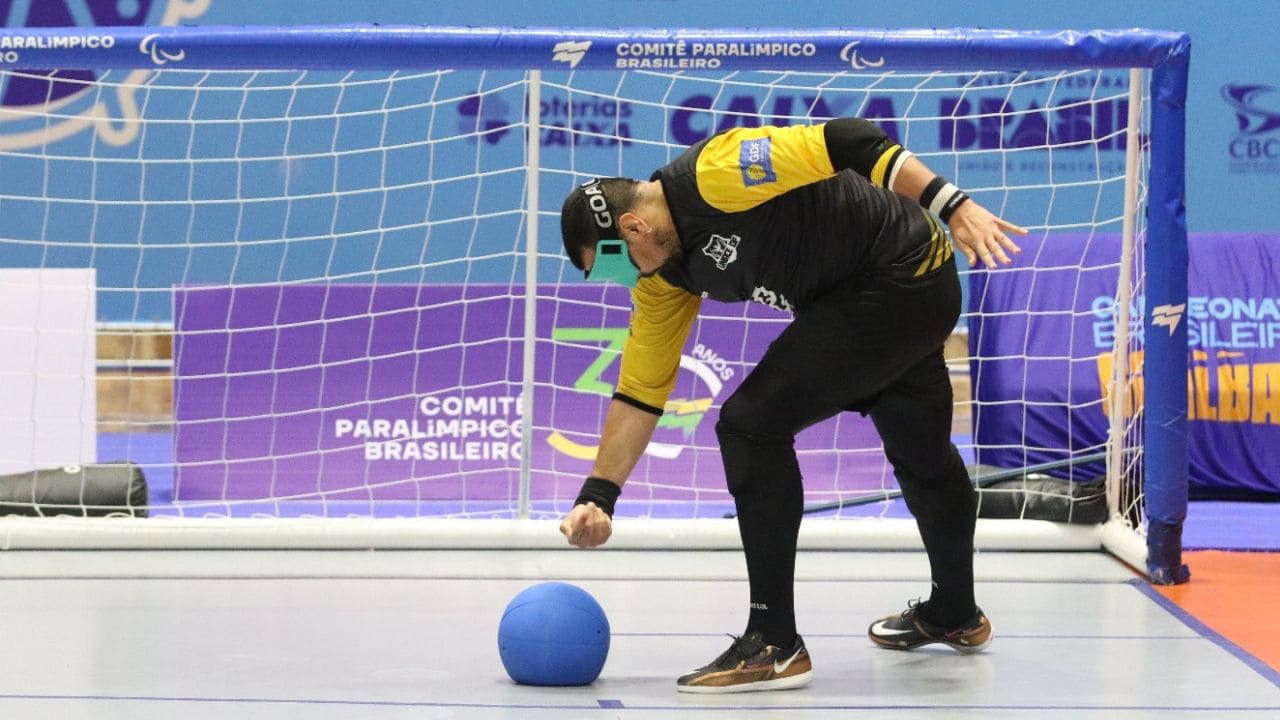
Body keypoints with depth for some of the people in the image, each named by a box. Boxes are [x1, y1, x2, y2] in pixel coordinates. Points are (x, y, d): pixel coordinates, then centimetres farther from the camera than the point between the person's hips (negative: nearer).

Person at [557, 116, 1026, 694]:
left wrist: (953, 206, -26)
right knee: (921, 453, 27)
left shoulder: (715, 172, -23)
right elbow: (639, 394, 10)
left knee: (752, 423, -12)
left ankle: (774, 643, -7)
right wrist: (597, 495, 6)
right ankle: (956, 615, 51)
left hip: (902, 274, -10)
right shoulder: (665, 278, 5)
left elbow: (848, 144, -25)